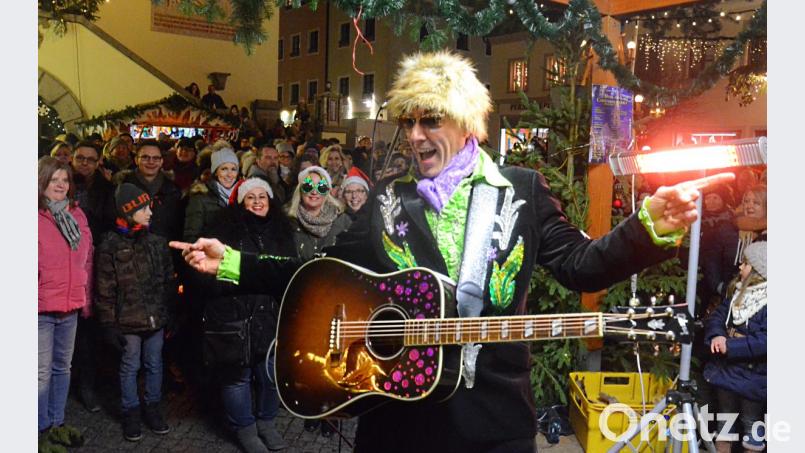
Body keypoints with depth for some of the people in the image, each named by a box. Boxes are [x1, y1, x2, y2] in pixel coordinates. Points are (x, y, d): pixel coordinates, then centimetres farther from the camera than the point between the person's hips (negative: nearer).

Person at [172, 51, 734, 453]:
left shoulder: (523, 189, 2)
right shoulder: (388, 199, 7)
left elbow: (580, 266, -2)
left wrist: (651, 227, -19)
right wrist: (234, 263, 3)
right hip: (396, 407, 2)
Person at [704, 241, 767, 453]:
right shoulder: (739, 291, 7)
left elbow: (763, 341, -27)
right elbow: (718, 316, 6)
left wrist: (730, 346, -25)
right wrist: (717, 335, -14)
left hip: (753, 376, -7)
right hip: (726, 368, 7)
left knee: (751, 421, 9)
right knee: (725, 416, 19)